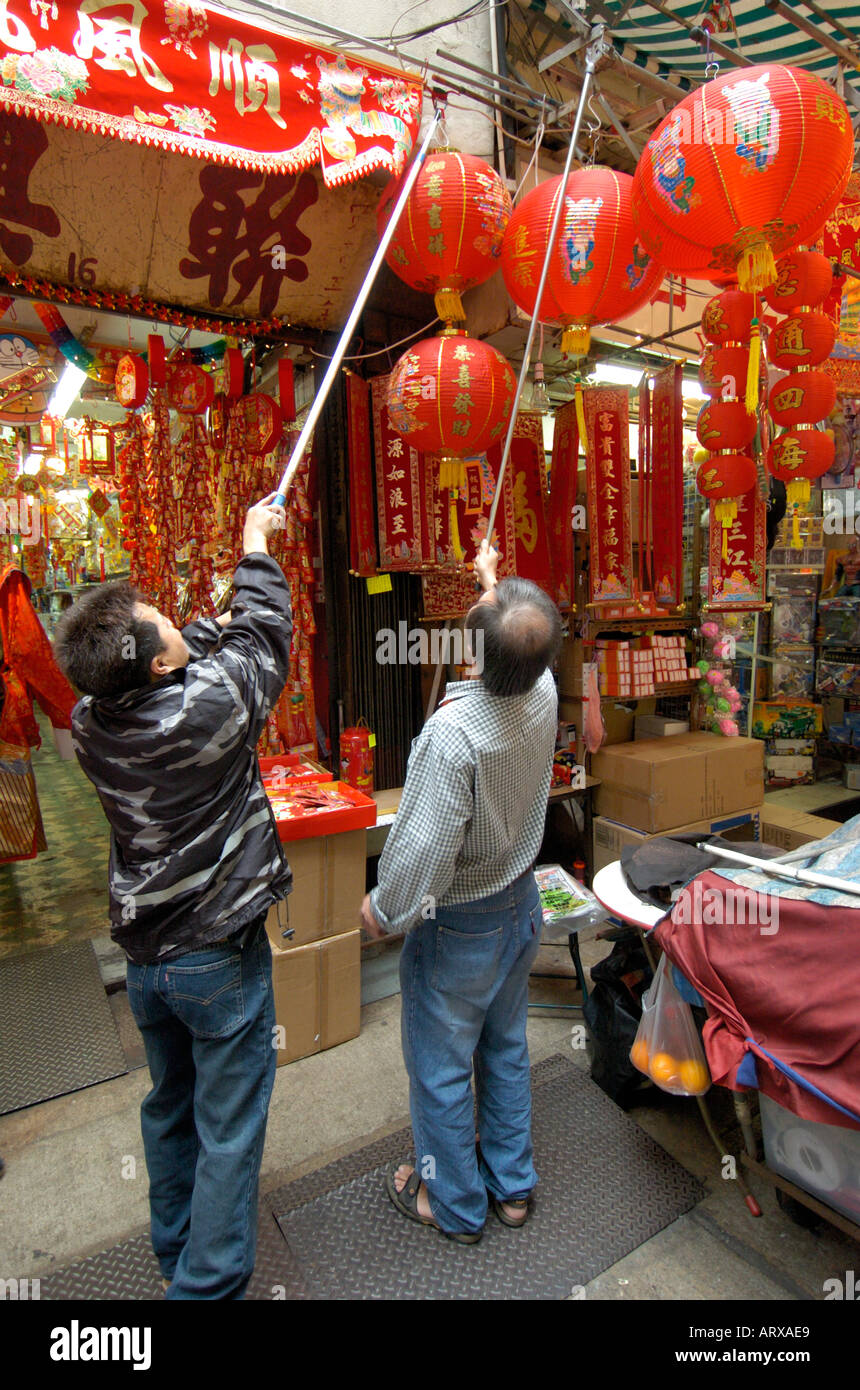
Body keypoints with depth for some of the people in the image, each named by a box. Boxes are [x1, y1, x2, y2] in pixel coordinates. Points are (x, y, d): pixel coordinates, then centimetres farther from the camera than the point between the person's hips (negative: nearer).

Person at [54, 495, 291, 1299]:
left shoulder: (89, 721, -10)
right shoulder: (208, 707, -27)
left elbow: (204, 647, 7)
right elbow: (261, 638, -8)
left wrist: (221, 618, 15)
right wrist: (256, 548, 5)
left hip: (144, 954, 7)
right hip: (219, 957, -6)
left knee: (169, 1107, 27)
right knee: (228, 1127, 13)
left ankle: (175, 1253, 48)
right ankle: (208, 1282, 28)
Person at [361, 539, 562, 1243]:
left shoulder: (453, 733, -35)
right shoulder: (545, 691, -15)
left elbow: (424, 847, -29)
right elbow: (526, 650, 11)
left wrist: (381, 908, -10)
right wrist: (493, 581, 23)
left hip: (458, 926, -6)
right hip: (522, 902, 7)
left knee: (440, 1068, 18)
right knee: (506, 1048, 26)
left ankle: (455, 1204, 43)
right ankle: (512, 1184, 47)